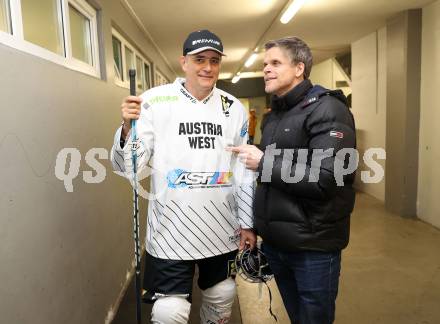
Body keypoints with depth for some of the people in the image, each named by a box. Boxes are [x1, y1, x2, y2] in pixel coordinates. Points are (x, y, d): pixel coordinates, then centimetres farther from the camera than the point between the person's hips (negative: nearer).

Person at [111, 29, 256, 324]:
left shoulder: (234, 108, 3)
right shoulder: (154, 101, -9)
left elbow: (244, 172, 8)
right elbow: (129, 168, -10)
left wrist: (247, 223, 8)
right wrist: (128, 128, -28)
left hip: (223, 229, 4)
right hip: (172, 229, -3)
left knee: (222, 299, 19)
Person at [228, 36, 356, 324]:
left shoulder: (327, 110, -13)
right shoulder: (275, 114, 12)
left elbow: (325, 181, -25)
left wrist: (264, 163, -19)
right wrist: (258, 225, 15)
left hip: (313, 247, -7)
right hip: (275, 242, 8)